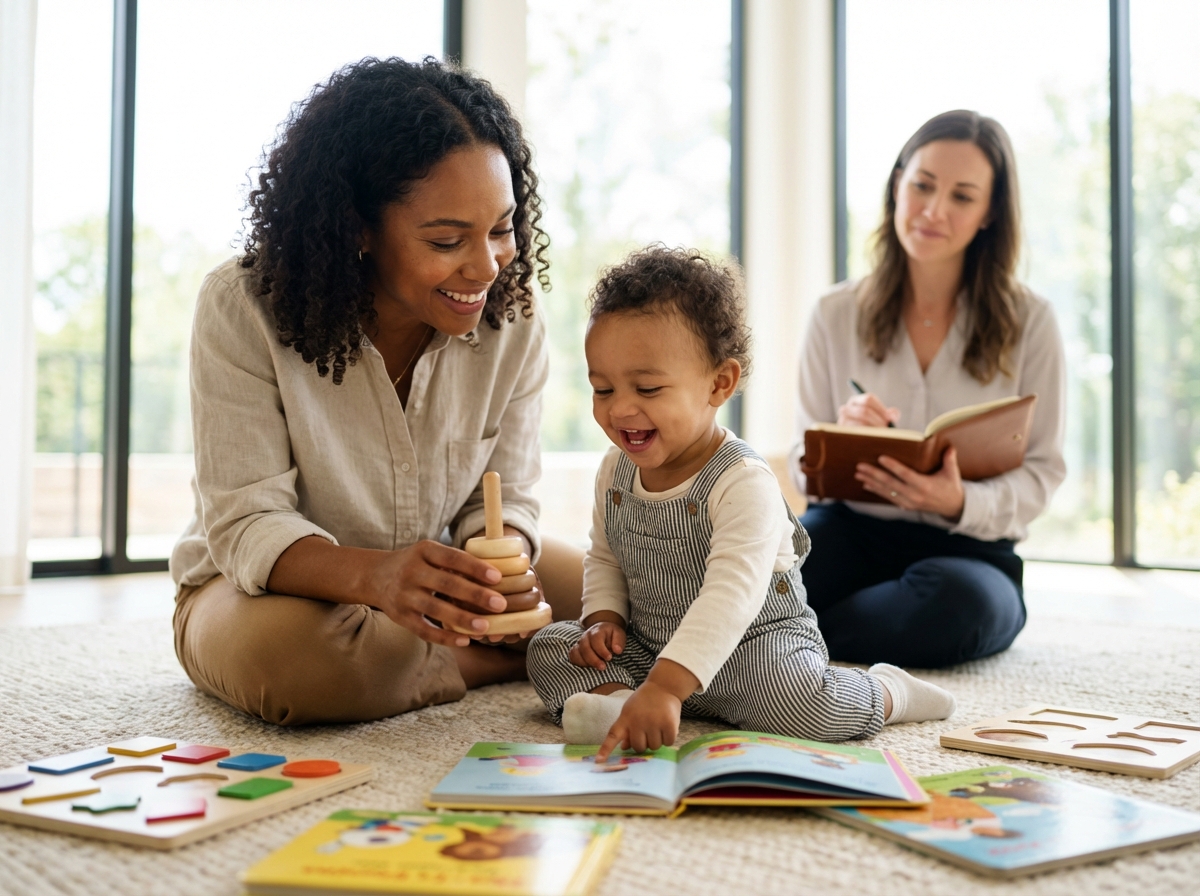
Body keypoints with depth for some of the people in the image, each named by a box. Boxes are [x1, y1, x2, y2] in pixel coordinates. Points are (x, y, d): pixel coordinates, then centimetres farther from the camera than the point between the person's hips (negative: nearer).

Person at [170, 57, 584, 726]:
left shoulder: (512, 317, -13)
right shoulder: (243, 309, -23)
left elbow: (505, 496, -9)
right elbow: (246, 523, -26)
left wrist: (497, 564, -34)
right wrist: (374, 575, -47)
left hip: (432, 582, 3)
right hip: (266, 589, -2)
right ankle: (499, 663, -13)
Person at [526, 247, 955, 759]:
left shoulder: (744, 484, -25)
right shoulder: (616, 471, -1)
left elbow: (732, 596, -38)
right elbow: (603, 559, 17)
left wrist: (664, 687, -48)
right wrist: (603, 618, -4)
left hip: (754, 643, -6)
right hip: (646, 649, 7)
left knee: (807, 704, -33)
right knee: (551, 645, -5)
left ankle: (886, 693, -2)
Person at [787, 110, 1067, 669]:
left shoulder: (1029, 322, 2)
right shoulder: (837, 314, 5)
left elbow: (1041, 472, 0)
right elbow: (804, 464, 5)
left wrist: (962, 504, -22)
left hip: (970, 551, 1)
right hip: (851, 533, 0)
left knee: (954, 602, -38)